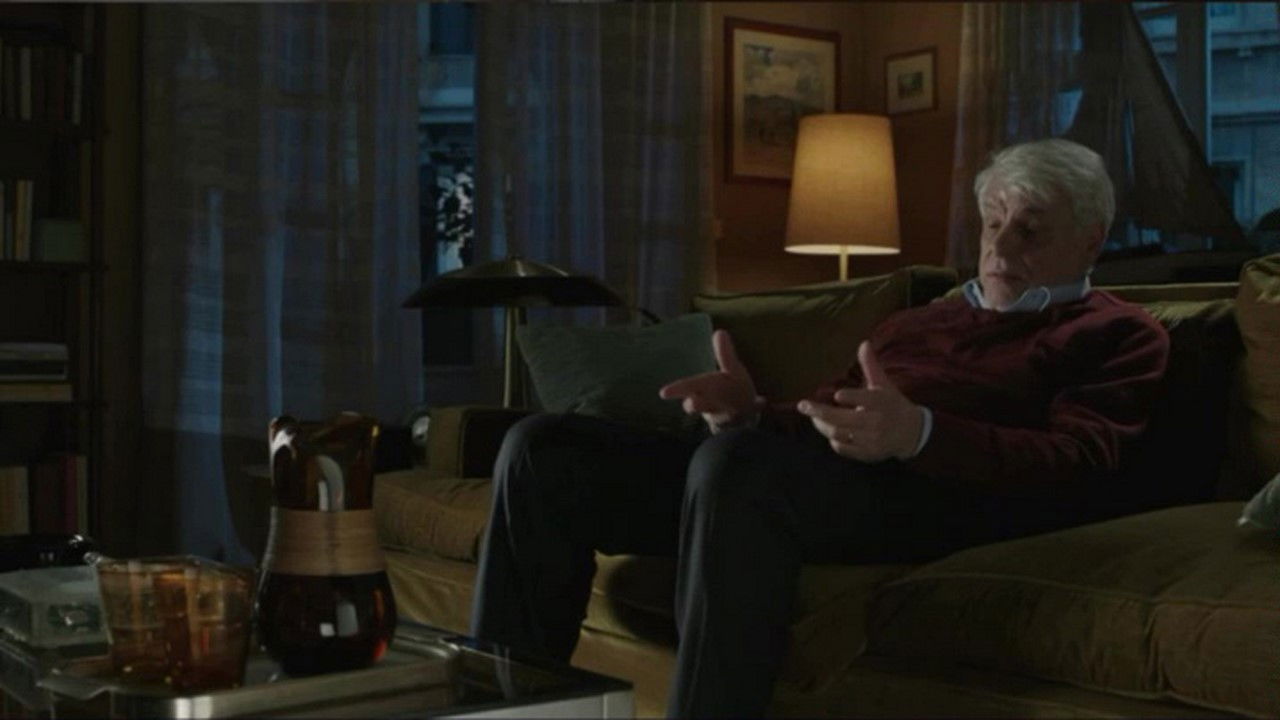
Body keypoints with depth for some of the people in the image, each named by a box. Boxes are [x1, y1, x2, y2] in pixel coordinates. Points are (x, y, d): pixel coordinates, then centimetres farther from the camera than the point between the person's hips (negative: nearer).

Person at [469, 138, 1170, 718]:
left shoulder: (1116, 333, 15)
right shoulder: (916, 322, 36)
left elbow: (1077, 466, -5)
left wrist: (920, 434, -22)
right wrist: (752, 413, 4)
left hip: (941, 497, -7)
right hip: (796, 485, 7)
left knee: (738, 458, -39)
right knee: (545, 449, -9)